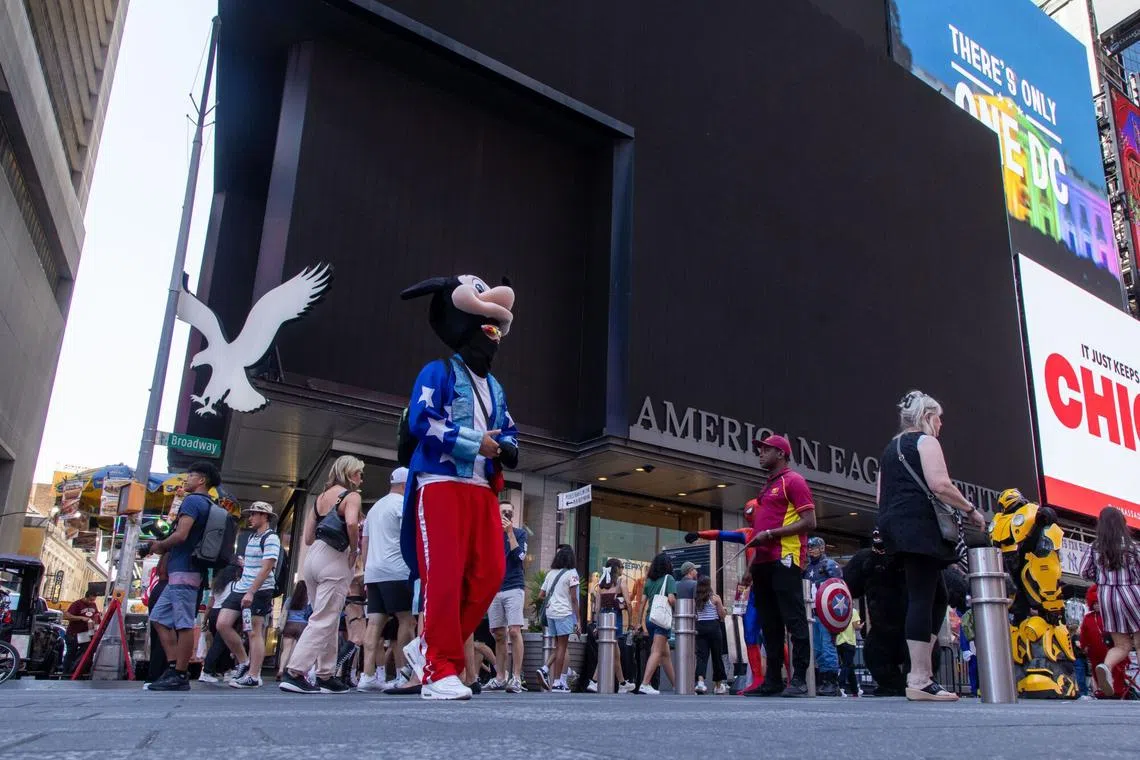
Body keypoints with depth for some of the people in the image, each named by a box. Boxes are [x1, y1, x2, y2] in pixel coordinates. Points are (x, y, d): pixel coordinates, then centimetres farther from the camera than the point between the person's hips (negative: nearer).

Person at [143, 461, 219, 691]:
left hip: (183, 571, -10)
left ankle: (179, 676, -4)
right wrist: (162, 547, 16)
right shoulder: (208, 505, 21)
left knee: (184, 624, -7)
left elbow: (181, 535, -19)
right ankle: (174, 668, 12)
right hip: (186, 571, 10)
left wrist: (161, 546, 0)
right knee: (159, 618, 14)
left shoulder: (192, 501, -8)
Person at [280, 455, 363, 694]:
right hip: (334, 560, -8)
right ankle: (294, 673, -9)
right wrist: (355, 549, -11)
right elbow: (351, 523, -24)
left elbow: (308, 538, 16)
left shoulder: (321, 497, 19)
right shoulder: (351, 496, -3)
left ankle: (326, 676, 18)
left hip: (312, 557, 8)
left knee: (328, 620, 15)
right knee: (324, 621, -4)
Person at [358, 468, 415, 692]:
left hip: (373, 572, 8)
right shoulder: (403, 504, -2)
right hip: (396, 572, -8)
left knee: (375, 623, 2)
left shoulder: (375, 507, 25)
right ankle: (403, 674, -5)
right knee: (407, 620, -3)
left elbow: (365, 543, 25)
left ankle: (368, 676, -4)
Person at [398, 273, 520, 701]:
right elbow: (421, 422, -14)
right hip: (441, 485, -7)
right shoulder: (438, 373, 0)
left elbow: (509, 432, 27)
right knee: (445, 577, -10)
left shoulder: (495, 388, 24)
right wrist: (475, 443, -15)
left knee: (490, 574, 0)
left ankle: (429, 647, 14)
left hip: (482, 490, 8)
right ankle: (440, 671, -2)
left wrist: (506, 448, 2)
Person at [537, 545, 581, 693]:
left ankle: (546, 670, 5)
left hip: (550, 613, 6)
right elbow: (573, 598, -7)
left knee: (559, 646, 16)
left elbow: (540, 596, 12)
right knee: (562, 647, -1)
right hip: (564, 613, -6)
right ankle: (557, 682, -1)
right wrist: (577, 620, -5)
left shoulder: (550, 573, 14)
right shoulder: (571, 573, -3)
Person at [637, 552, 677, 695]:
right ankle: (644, 685, -19)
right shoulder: (669, 578, -2)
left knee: (665, 653, 15)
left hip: (649, 619, 6)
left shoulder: (649, 580, 13)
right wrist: (677, 608, 6)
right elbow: (671, 599, -15)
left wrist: (642, 622, 13)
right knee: (656, 652, -9)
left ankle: (676, 684, 23)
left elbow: (643, 602, 10)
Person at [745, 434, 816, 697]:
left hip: (784, 560, -9)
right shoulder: (767, 488, 23)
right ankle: (773, 679, 13)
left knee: (794, 620, -8)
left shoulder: (793, 480, -3)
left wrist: (770, 534, -16)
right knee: (769, 624, 9)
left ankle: (799, 680, -6)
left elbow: (809, 522, -12)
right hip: (764, 562, 9)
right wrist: (752, 565, 20)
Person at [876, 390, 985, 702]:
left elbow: (880, 497, 23)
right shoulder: (926, 441, 0)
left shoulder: (891, 448, 25)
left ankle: (918, 672, 8)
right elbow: (940, 485, -14)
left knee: (937, 597, 13)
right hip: (919, 527, -9)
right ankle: (920, 681, -14)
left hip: (894, 527, 9)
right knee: (922, 599, -11)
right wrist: (971, 510, -3)